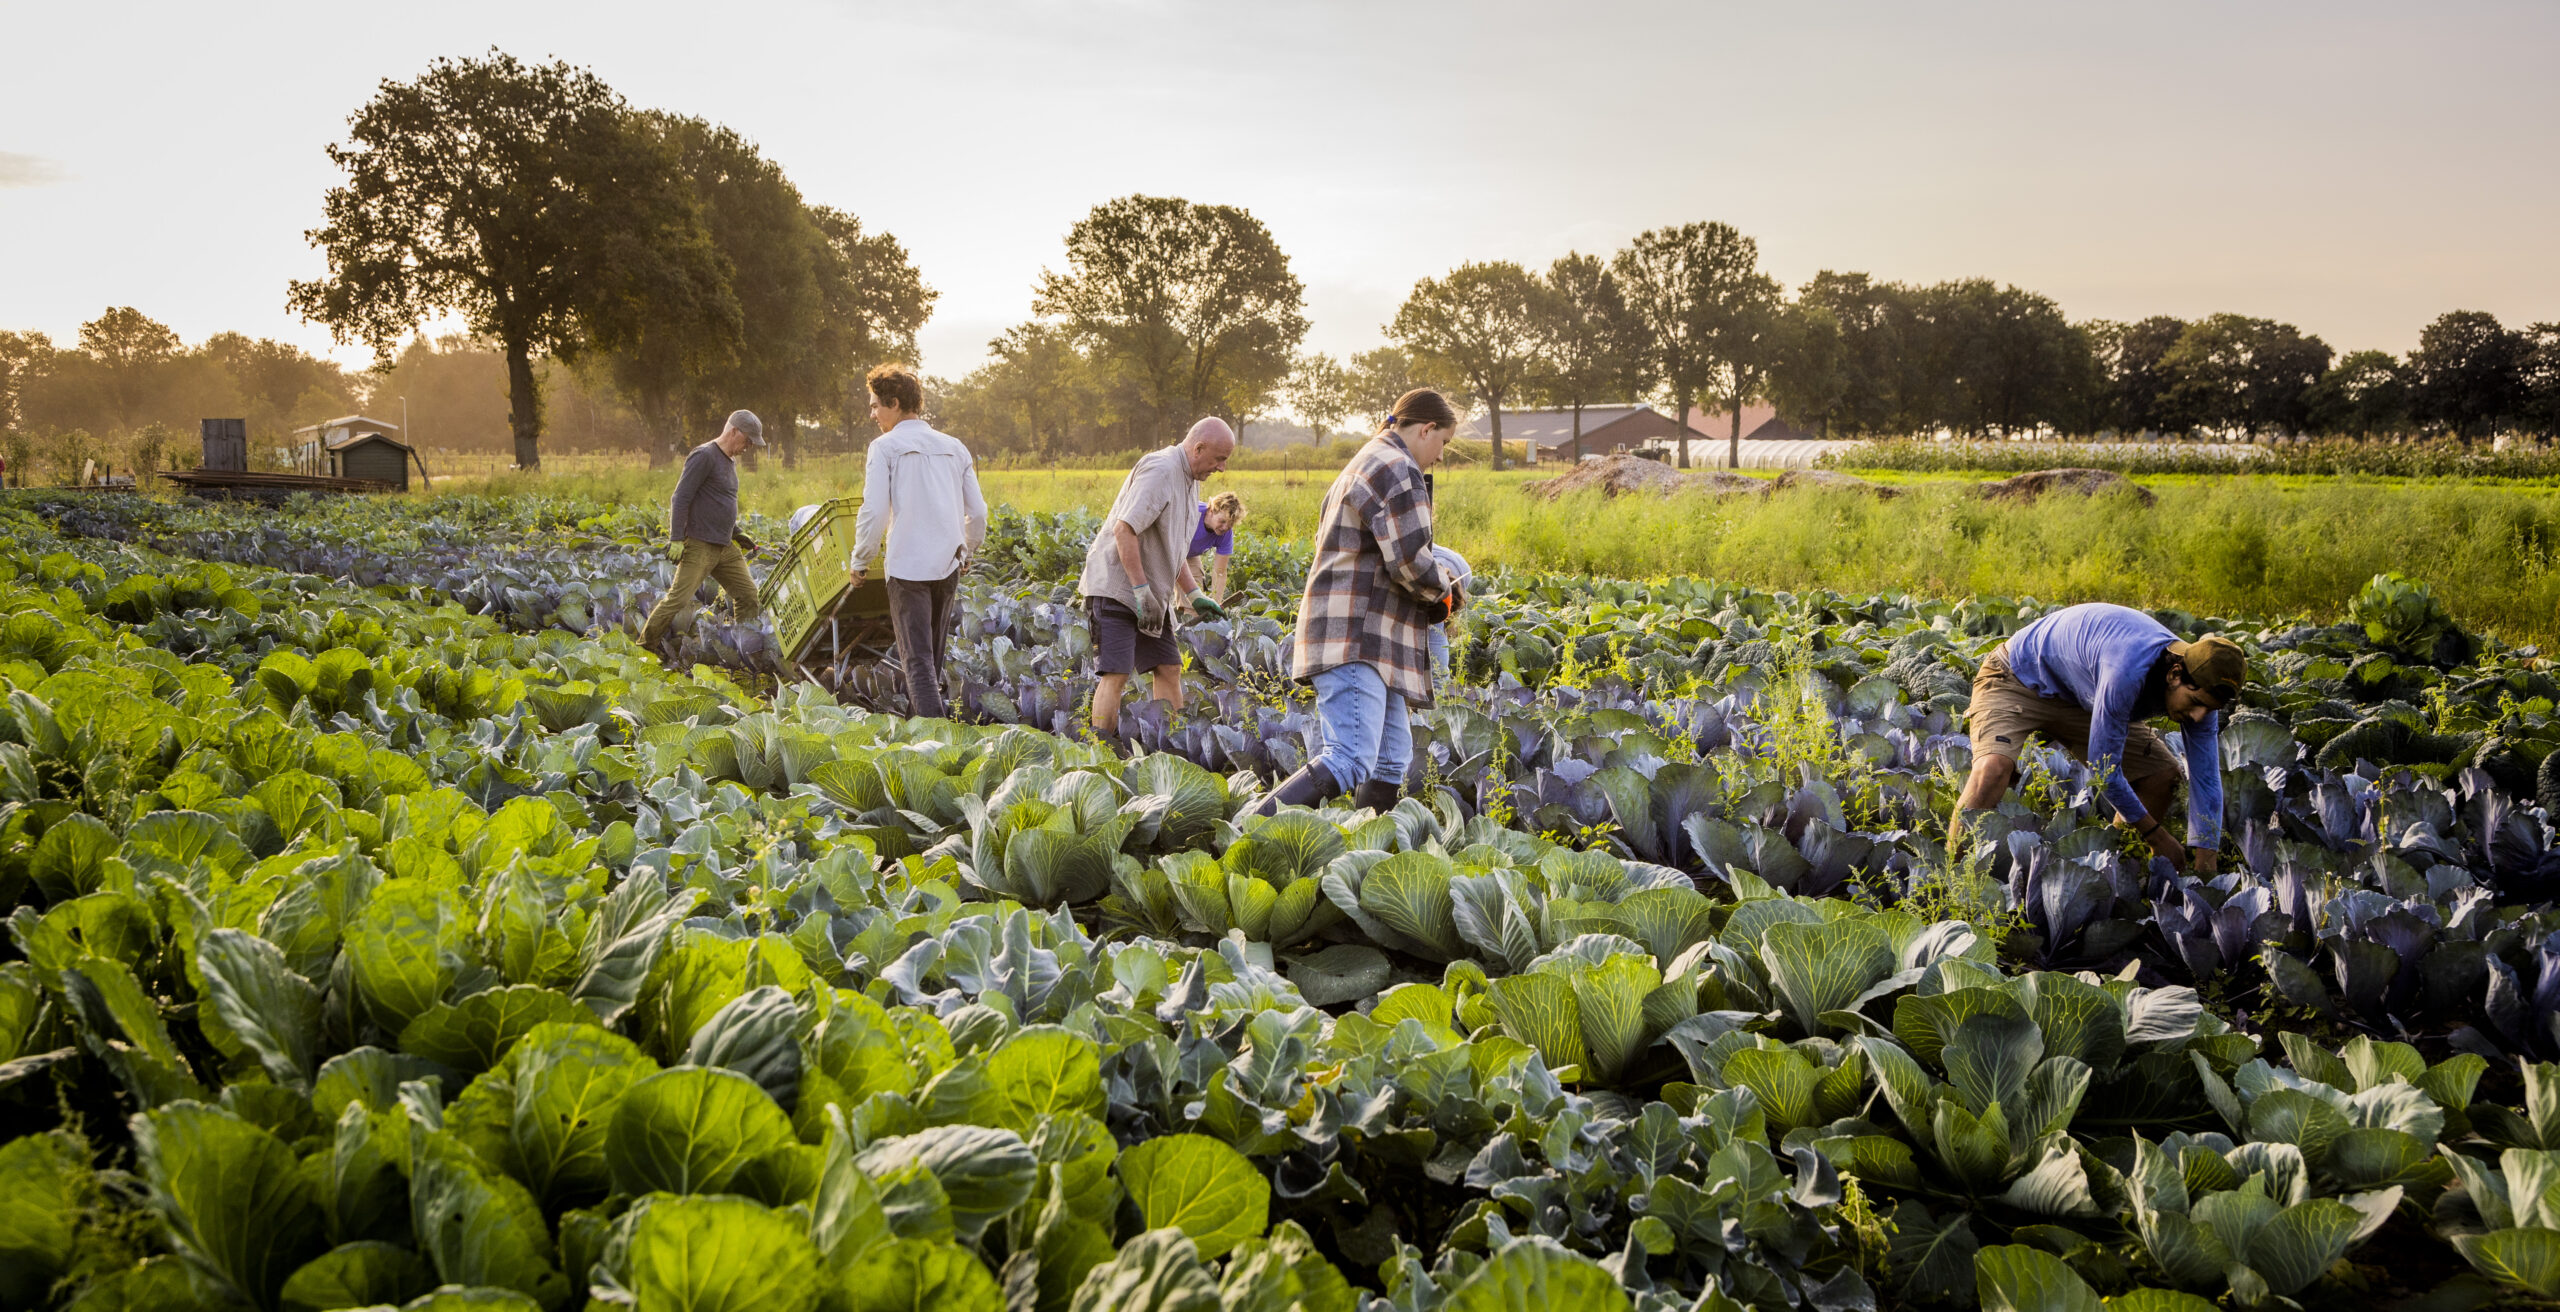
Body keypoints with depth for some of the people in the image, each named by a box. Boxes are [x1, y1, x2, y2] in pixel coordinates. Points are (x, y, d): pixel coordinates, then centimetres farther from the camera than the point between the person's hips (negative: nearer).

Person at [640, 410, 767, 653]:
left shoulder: (730, 461, 18)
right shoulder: (704, 457, -11)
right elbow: (680, 499, -14)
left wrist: (735, 533, 22)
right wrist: (677, 539, -18)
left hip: (725, 547, 9)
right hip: (699, 546, -9)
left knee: (748, 596, 5)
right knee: (679, 599, -11)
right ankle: (644, 646, -1)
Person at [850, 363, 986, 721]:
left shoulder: (886, 447, -4)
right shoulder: (954, 447, 12)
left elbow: (873, 512, -11)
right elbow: (977, 511, 12)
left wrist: (860, 562, 1)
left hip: (907, 566, -5)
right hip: (948, 564, 5)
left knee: (917, 656, -7)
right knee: (934, 652, 18)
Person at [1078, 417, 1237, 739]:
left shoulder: (1189, 480, 14)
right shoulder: (1159, 470, -18)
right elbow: (1124, 530, -25)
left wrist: (1194, 594, 15)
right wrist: (1141, 590, -26)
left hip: (1150, 592, 10)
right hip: (1116, 586, -10)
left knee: (1169, 667, 9)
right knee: (1116, 674, -12)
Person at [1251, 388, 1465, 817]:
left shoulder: (1365, 464, 25)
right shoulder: (1398, 470, -9)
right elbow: (1409, 562, -17)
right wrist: (1443, 592, 4)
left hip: (1361, 636, 12)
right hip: (1356, 639, -12)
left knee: (1392, 758, 12)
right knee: (1349, 762, -21)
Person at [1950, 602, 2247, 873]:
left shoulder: (2199, 686, -17)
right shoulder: (2128, 671, -41)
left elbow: (2206, 779, -11)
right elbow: (2104, 767, -31)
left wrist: (2205, 866, -16)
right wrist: (2157, 836, -19)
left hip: (2080, 700, 8)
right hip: (2018, 679, -8)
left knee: (2163, 774, -3)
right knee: (1994, 767, -34)